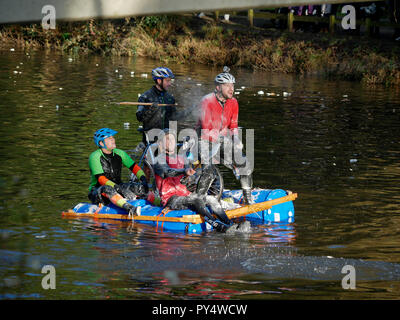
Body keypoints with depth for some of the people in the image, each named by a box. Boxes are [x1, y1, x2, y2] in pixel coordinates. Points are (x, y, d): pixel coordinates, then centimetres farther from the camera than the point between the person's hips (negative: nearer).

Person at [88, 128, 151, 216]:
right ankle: (130, 208, -61)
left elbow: (134, 167, 4)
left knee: (140, 188, -17)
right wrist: (117, 187, -34)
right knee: (107, 189, -41)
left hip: (117, 186, 6)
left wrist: (143, 179, -15)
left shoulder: (119, 154, 7)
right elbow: (101, 179, -21)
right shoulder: (95, 157, -11)